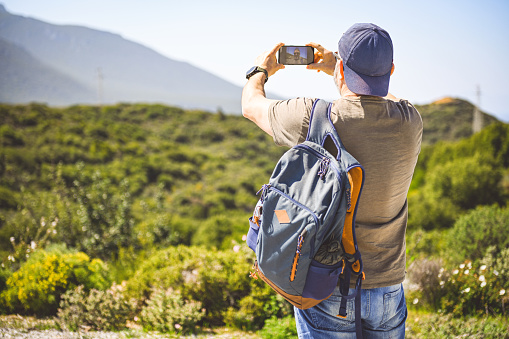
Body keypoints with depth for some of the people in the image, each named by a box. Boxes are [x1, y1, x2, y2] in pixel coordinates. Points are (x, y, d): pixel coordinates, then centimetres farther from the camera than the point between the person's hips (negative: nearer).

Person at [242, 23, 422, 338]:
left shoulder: (314, 118, -17)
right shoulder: (410, 122, -7)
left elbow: (251, 105, 4)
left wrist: (261, 70, 25)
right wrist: (333, 70, 31)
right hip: (388, 288, 3)